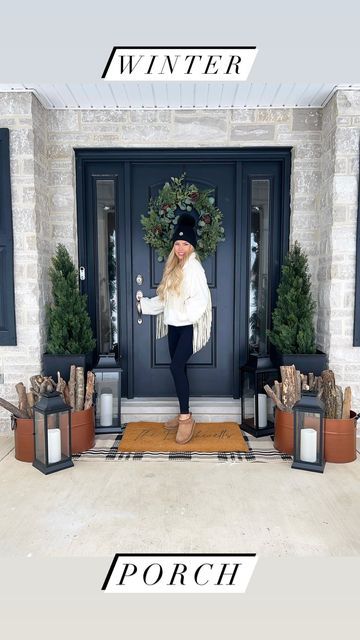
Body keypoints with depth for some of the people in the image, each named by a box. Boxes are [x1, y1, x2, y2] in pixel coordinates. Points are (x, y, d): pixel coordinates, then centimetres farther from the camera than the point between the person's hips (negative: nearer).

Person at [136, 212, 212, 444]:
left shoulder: (193, 266, -10)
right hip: (174, 325, 8)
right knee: (179, 368, 10)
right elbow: (166, 298, 19)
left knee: (177, 366, -16)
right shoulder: (174, 267, 15)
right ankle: (184, 415, 20)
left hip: (189, 326, -8)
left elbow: (201, 297, -19)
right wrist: (144, 303, 19)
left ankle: (186, 418, -8)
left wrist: (187, 314, -25)